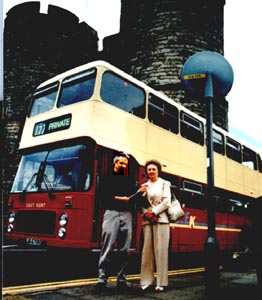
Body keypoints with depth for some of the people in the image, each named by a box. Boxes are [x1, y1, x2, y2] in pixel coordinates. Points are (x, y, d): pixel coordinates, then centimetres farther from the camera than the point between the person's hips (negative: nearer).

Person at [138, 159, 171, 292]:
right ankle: (146, 280, 7)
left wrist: (154, 212, -10)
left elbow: (166, 202, -2)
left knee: (160, 250, -4)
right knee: (147, 250, 1)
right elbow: (141, 204, 10)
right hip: (147, 220, 3)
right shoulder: (144, 185, 17)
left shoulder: (164, 183, 9)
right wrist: (145, 213, -9)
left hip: (161, 219, -3)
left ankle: (161, 282, 1)